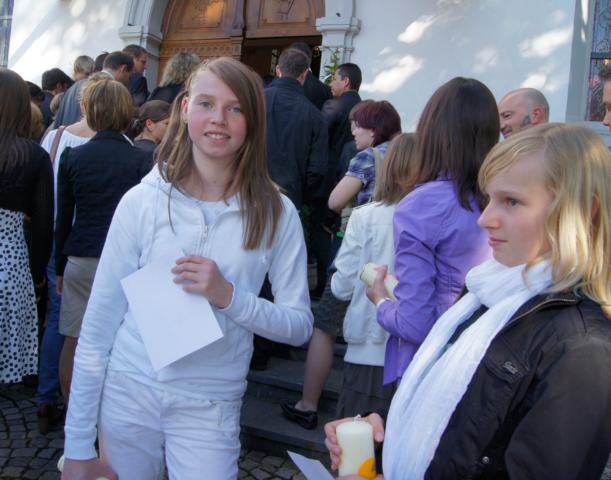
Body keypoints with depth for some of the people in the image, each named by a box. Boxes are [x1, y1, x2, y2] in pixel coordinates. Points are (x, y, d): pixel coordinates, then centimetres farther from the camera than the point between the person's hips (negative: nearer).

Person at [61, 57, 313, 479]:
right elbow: (99, 325, -3)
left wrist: (229, 297, -22)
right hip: (128, 392, 1)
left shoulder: (276, 213, -6)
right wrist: (79, 446, -2)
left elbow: (299, 326, -4)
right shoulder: (142, 201, -7)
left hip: (210, 408, 0)